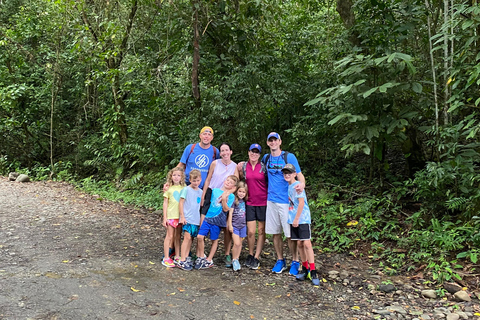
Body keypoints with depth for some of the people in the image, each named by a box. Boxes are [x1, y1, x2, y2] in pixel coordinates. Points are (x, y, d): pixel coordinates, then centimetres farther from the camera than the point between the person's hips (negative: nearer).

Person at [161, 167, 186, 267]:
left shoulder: (184, 187, 6)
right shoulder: (169, 188, -1)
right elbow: (165, 203, 0)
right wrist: (164, 218, -3)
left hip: (180, 216, 3)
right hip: (171, 216, -3)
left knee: (178, 237, 11)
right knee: (169, 236, 0)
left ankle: (177, 256, 20)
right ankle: (166, 258, 6)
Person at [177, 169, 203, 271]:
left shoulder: (200, 192, 12)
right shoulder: (186, 189, -5)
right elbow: (181, 203, -5)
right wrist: (182, 216, -11)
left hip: (196, 219, 6)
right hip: (187, 218, -6)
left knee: (191, 238, 9)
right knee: (187, 237, -11)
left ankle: (186, 258, 18)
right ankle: (182, 261, -8)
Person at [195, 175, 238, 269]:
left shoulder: (231, 196, -2)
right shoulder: (215, 190, 10)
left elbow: (226, 209, -9)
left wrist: (224, 199, -20)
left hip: (218, 220, -3)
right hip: (208, 217, 3)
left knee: (214, 240, 7)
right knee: (200, 237, -6)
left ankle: (209, 260, 20)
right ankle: (201, 256, 12)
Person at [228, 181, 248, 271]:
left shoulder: (245, 202, 6)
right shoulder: (234, 201, -8)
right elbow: (230, 213, -7)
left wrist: (246, 223, 13)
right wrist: (230, 225, -8)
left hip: (243, 225, 5)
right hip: (235, 225, -5)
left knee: (240, 243, 11)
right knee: (236, 243, -11)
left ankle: (236, 259, 23)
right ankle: (234, 260, 5)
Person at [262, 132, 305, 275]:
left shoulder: (289, 157, -4)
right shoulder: (266, 158, 10)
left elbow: (299, 174, -7)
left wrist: (302, 184, -29)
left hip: (286, 200, -4)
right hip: (271, 200, 4)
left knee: (290, 234, -1)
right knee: (275, 233, 10)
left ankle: (295, 262, 16)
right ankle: (280, 261, 24)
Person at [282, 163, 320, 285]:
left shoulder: (297, 185, -10)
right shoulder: (288, 186, 12)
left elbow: (301, 202, -15)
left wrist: (297, 218, -14)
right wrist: (293, 219, 12)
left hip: (302, 218, -7)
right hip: (293, 219, 7)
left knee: (307, 243, -9)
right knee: (299, 244, 10)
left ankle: (313, 272, -6)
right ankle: (305, 269, 20)